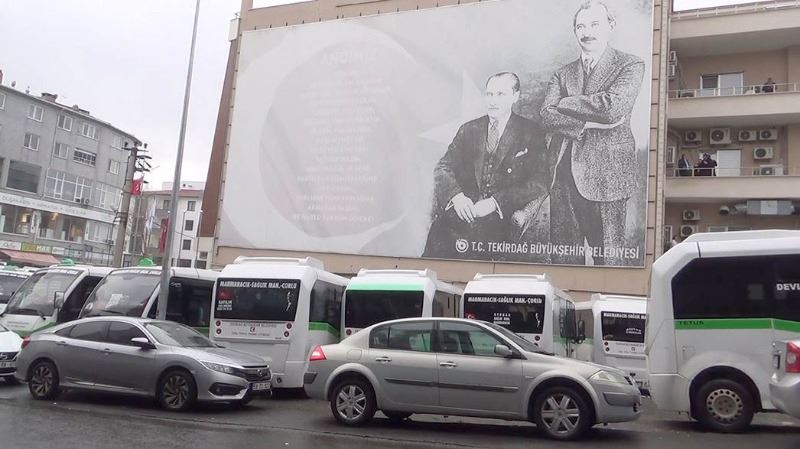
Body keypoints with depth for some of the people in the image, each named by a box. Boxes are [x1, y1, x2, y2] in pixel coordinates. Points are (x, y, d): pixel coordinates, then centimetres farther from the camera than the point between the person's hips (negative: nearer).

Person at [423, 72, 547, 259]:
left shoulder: (530, 133, 5)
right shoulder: (468, 129, 16)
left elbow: (538, 183, -6)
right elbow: (443, 167, 9)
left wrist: (495, 202, -19)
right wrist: (455, 195, -14)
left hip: (503, 215, -3)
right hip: (465, 209, 3)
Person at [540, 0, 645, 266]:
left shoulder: (631, 65, 4)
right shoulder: (562, 74, 16)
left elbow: (613, 106, -14)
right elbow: (546, 117, 3)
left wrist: (566, 103, -2)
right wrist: (585, 124, -12)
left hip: (606, 175, -4)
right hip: (563, 174, 4)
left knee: (608, 258, 2)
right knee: (562, 258, 6)